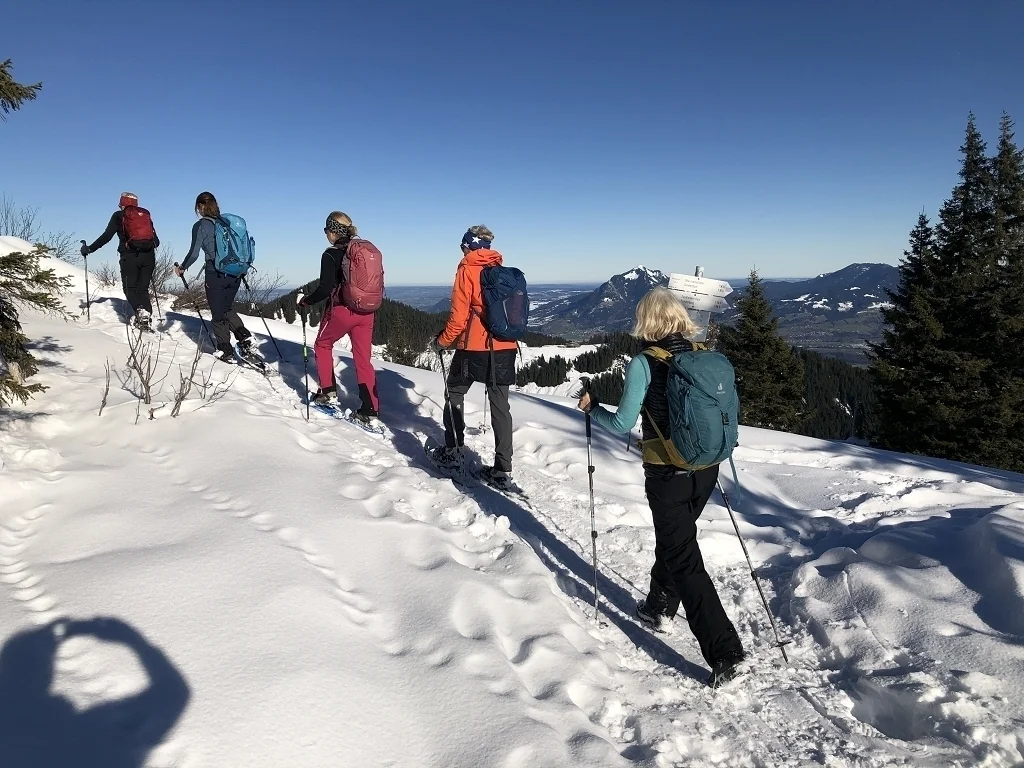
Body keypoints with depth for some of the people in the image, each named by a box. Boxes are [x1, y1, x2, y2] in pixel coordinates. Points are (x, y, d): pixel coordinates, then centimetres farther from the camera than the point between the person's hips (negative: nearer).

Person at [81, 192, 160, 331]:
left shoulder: (119, 216, 9)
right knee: (143, 289, 9)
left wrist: (90, 249, 7)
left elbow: (107, 236, 0)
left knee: (130, 288, 4)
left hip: (130, 256, -3)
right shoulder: (145, 214, 17)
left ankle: (140, 311, -22)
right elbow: (156, 240, 17)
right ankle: (147, 319, -3)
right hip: (148, 256, 3)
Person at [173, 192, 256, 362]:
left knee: (218, 314, 9)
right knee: (228, 309, 22)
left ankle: (225, 351, 14)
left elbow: (193, 254, -10)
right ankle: (245, 339, 8)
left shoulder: (200, 226, -7)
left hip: (215, 275, -5)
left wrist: (181, 268, 7)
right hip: (235, 274, 5)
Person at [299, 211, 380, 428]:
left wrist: (306, 301, 2)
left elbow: (325, 288, -14)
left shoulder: (331, 255, -10)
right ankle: (371, 413, 4)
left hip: (341, 311, -5)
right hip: (366, 313, 5)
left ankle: (328, 392, 21)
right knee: (363, 360, 7)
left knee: (323, 345, 23)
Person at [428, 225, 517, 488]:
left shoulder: (467, 270, -6)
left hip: (473, 348, -5)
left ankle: (452, 454, 19)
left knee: (455, 394, 16)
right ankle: (503, 470, 7)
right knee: (500, 405, 7)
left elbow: (459, 315, -10)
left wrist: (442, 341, 3)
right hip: (505, 348, 5)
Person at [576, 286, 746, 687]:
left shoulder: (644, 362, -14)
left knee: (684, 559, 3)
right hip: (706, 469, 6)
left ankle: (725, 653, 2)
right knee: (675, 538, 27)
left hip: (666, 473, -6)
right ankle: (660, 606, 47)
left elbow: (622, 425, -12)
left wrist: (592, 407, 5)